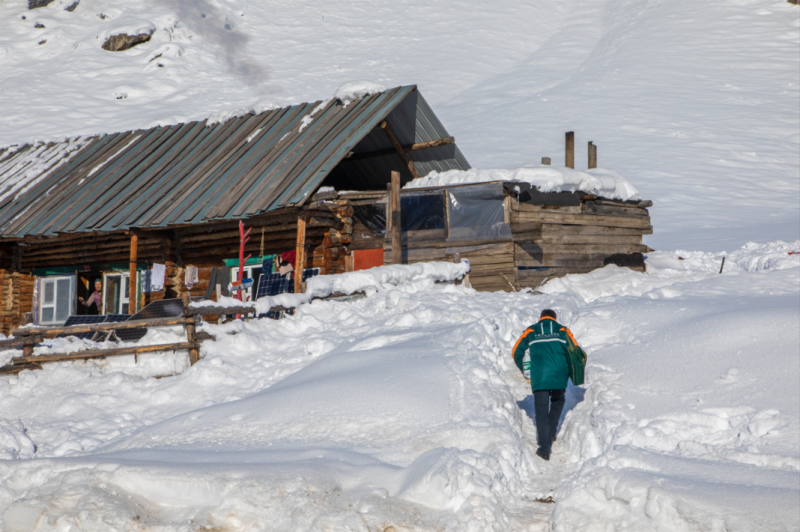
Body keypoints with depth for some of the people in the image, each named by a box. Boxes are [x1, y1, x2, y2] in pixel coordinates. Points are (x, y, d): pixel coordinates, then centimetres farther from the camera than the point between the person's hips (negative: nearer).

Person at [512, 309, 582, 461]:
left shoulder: (531, 331, 11)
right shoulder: (563, 330, 11)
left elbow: (517, 352, 9)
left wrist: (525, 371, 22)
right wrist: (570, 371, 20)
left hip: (538, 378, -1)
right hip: (559, 377, 1)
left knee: (541, 411, 1)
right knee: (557, 402, 28)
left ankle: (545, 448, -8)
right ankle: (551, 433, 19)